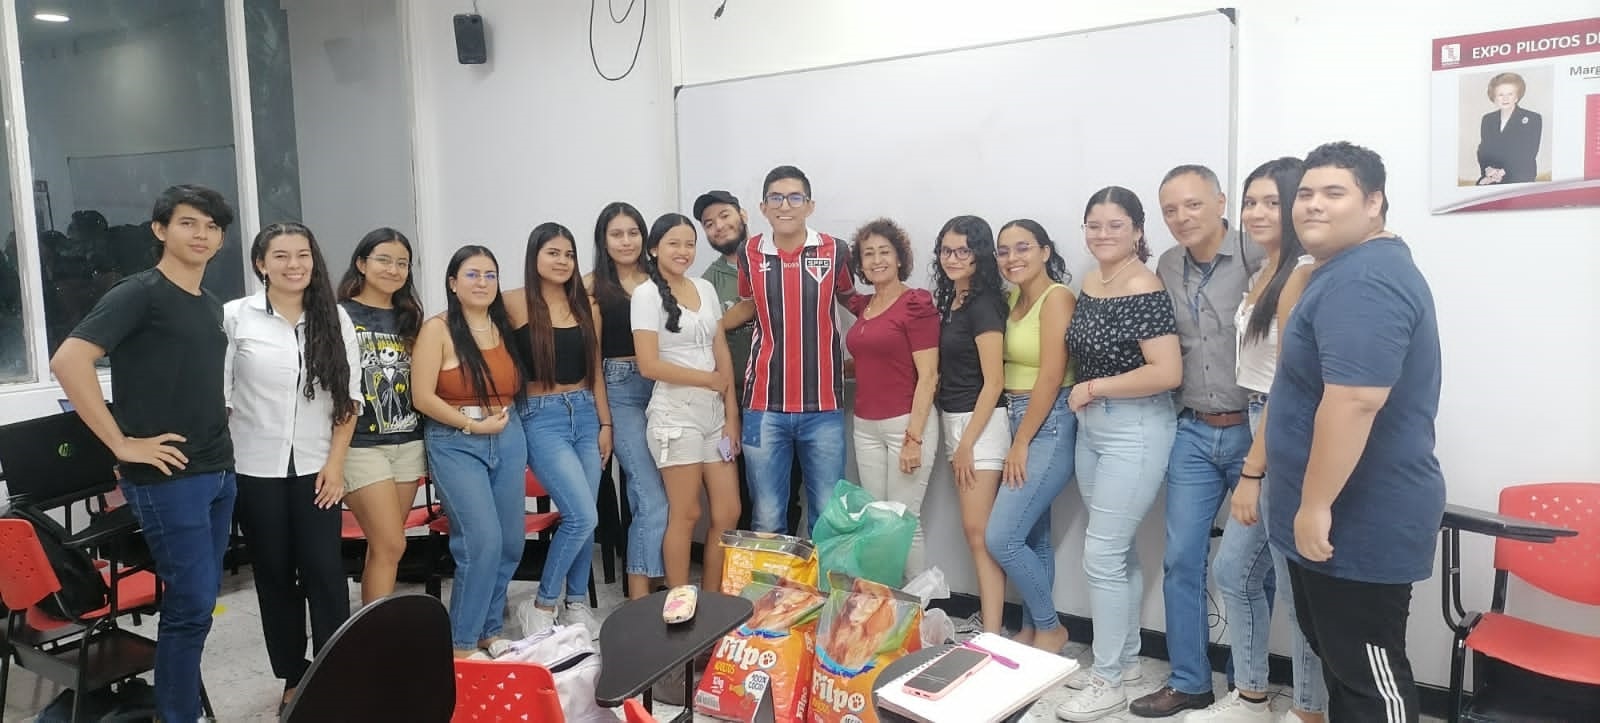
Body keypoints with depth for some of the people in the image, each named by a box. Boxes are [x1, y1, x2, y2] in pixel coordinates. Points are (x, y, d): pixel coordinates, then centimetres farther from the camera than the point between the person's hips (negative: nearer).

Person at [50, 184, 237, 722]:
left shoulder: (212, 306, 14)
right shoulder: (139, 293, -10)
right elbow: (68, 361, -21)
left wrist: (219, 419, 12)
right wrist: (122, 444, -20)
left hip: (219, 472, 8)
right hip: (167, 477, -8)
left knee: (199, 600, 14)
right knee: (191, 604, -4)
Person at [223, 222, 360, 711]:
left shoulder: (335, 318, 1)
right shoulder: (234, 317, -4)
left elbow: (349, 396, 2)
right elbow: (217, 395, -1)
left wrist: (335, 463, -3)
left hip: (315, 468, 1)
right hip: (256, 469, 0)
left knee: (325, 573, 0)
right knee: (274, 575, 10)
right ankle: (293, 677, 22)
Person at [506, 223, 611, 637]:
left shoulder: (585, 306, 9)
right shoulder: (516, 306, -6)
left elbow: (595, 369, 11)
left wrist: (605, 422, 8)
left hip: (586, 414, 5)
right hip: (542, 418, -5)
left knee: (583, 518, 8)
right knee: (582, 516, -13)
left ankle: (576, 604, 24)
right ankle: (544, 605, 6)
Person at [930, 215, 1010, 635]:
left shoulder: (983, 305, -13)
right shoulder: (950, 300, 12)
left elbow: (993, 382, -16)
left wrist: (968, 443, -15)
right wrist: (957, 439, 13)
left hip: (980, 424, -8)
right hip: (953, 421, 8)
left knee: (979, 532, -9)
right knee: (974, 531, 10)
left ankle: (991, 636, -6)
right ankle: (988, 621, 16)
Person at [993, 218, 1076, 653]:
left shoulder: (1057, 296, -12)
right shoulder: (1013, 298, 12)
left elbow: (1051, 376, -17)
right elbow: (1009, 371, 10)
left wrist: (1021, 443, -13)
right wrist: (1017, 438, 3)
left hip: (1049, 425, -8)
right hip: (1019, 421, 8)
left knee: (1002, 537, -9)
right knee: (1032, 536, 14)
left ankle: (1049, 628, 10)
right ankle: (1032, 629, 26)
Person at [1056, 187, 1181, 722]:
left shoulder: (1145, 291, -17)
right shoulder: (1089, 285, 8)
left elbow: (1167, 373, -25)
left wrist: (1094, 388, -16)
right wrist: (1084, 395, 6)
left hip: (1135, 432, -8)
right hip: (1090, 427, 8)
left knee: (1101, 555, -5)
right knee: (1117, 550, 16)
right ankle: (1124, 658, 30)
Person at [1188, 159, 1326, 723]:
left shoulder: (1302, 274, -15)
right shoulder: (1264, 274, 14)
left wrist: (1252, 471, -17)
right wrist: (1252, 464, 10)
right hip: (1261, 430, 10)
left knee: (1294, 587, 3)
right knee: (1234, 569, 16)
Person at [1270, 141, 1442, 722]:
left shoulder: (1364, 280, -22)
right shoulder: (1347, 271, 14)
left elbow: (1354, 401, -30)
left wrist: (1316, 506, -25)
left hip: (1358, 523, -11)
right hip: (1333, 515, 11)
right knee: (1338, 657, 22)